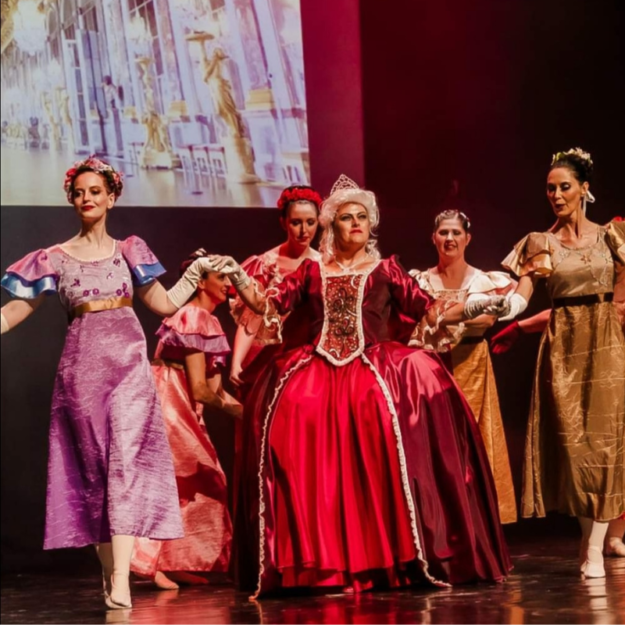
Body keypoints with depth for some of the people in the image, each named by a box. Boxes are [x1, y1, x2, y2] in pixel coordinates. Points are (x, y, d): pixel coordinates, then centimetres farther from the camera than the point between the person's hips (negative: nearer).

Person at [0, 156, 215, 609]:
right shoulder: (55, 259, 7)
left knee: (126, 462, -12)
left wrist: (197, 272, 9)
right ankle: (109, 571, 9)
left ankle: (120, 580, -20)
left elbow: (166, 304, 14)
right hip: (81, 368, 0)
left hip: (129, 364, 0)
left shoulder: (130, 251, 11)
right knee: (92, 468, 2)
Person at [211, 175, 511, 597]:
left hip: (374, 369, -1)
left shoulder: (386, 270, 13)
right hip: (317, 371, 1)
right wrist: (236, 276, 2)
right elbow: (267, 306, 14)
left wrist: (476, 308, -4)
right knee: (284, 403, -26)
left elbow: (430, 312, 8)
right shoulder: (312, 272, 17)